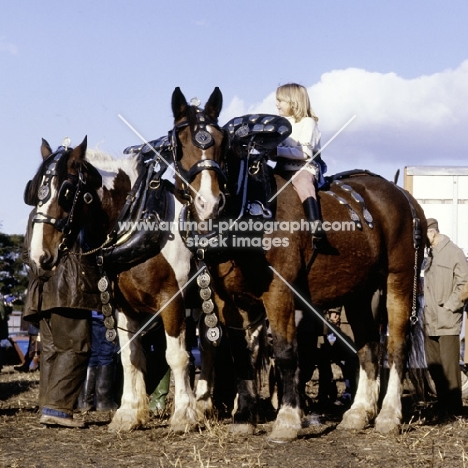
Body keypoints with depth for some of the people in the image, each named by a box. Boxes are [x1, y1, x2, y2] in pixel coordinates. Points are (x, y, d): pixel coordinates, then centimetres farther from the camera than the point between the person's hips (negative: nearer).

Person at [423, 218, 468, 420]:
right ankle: (443, 404, 19)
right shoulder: (430, 255, 15)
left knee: (449, 365, -5)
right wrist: (427, 306, 7)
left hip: (447, 321, -8)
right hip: (430, 321, 8)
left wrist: (449, 306, -13)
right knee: (433, 365, 10)